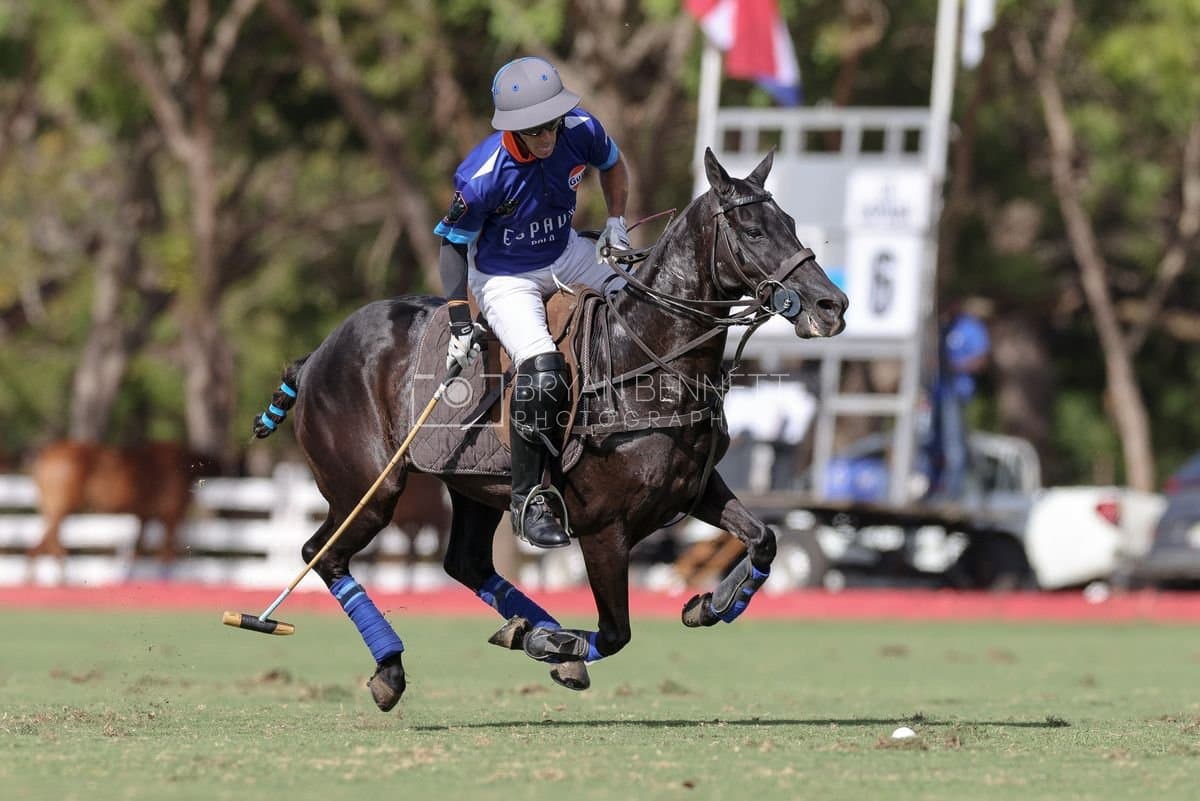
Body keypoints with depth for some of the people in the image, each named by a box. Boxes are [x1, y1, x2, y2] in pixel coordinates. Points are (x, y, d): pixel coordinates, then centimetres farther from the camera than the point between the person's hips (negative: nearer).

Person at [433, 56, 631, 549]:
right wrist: (460, 326, -18)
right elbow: (452, 245, -17)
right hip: (504, 277, -6)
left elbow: (612, 165, 9)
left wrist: (616, 223, 1)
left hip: (565, 255, 6)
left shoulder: (581, 131, -17)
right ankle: (529, 500, -13)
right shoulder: (484, 176, -31)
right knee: (541, 369, -27)